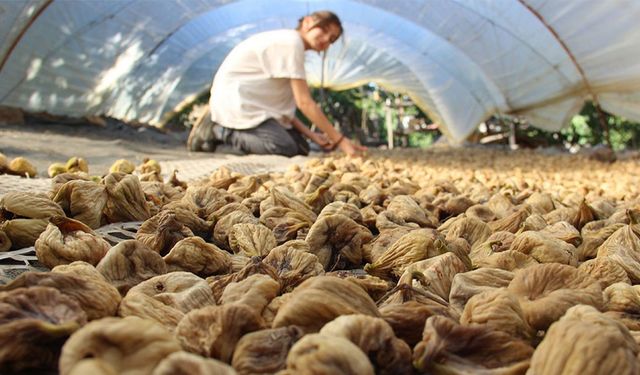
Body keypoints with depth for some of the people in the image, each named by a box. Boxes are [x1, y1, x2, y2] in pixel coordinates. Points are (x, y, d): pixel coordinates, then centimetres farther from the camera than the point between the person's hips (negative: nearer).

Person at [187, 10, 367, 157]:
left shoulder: (285, 42, 14)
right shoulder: (291, 42, -16)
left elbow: (282, 105, 7)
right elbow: (304, 103, -21)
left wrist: (311, 135, -2)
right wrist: (340, 140, -19)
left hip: (251, 103, 11)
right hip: (234, 99, -11)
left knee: (301, 147, 1)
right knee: (286, 148, -23)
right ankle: (217, 129, -8)